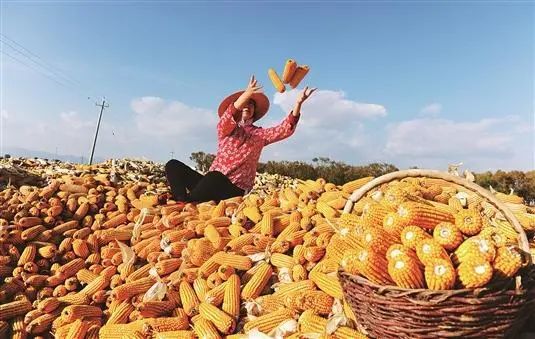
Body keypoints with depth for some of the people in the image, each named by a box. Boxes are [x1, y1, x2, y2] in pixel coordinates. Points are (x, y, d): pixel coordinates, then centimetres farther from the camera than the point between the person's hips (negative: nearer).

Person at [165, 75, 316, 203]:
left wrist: (298, 103, -15)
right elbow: (227, 119, -14)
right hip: (211, 183, 3)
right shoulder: (224, 128, 11)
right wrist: (245, 94, -33)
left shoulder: (260, 133, 14)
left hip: (235, 188, -3)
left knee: (215, 177, -38)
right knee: (173, 165, -14)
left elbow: (285, 129, -1)